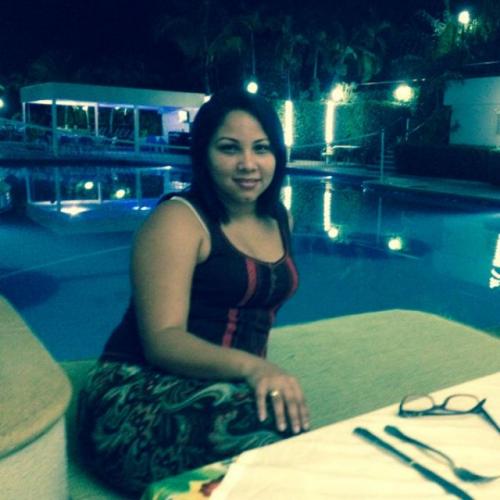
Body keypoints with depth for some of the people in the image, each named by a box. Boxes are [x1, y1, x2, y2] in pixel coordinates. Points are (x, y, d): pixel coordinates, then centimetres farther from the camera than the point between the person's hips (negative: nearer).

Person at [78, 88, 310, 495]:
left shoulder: (278, 220, 12)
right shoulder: (178, 219, -10)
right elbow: (163, 341, -20)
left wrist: (264, 377, 12)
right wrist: (250, 366, -36)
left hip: (221, 391, 7)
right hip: (143, 397, -6)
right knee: (282, 439, -32)